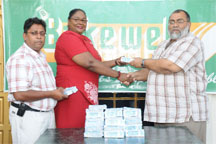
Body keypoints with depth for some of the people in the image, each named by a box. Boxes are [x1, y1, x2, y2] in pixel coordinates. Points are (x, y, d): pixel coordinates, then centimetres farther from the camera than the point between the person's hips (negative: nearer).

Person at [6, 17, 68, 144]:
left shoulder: (41, 56, 13)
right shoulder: (19, 59, -18)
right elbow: (19, 94, -27)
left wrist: (57, 90, 6)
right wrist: (51, 93, -20)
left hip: (47, 113, 9)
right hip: (28, 117, -9)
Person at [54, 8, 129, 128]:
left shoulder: (85, 40, 20)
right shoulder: (68, 37, -9)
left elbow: (95, 65, 19)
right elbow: (89, 63, -17)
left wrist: (115, 62, 4)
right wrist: (118, 75, -13)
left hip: (87, 94, 9)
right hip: (73, 93, -9)